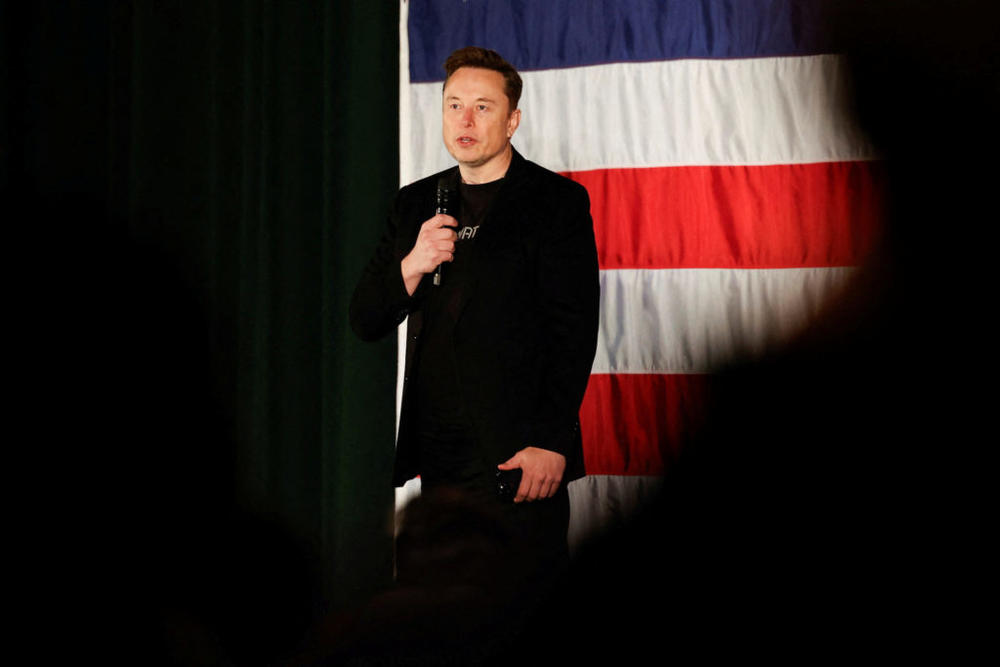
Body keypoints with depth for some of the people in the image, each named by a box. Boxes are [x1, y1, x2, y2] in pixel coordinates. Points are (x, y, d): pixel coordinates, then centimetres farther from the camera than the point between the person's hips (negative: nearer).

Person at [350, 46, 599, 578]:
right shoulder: (416, 204, 15)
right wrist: (412, 265, -7)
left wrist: (550, 441, -14)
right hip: (437, 459, 5)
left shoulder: (556, 201, 0)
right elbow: (365, 323, 13)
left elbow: (574, 329, -6)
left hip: (517, 459, -4)